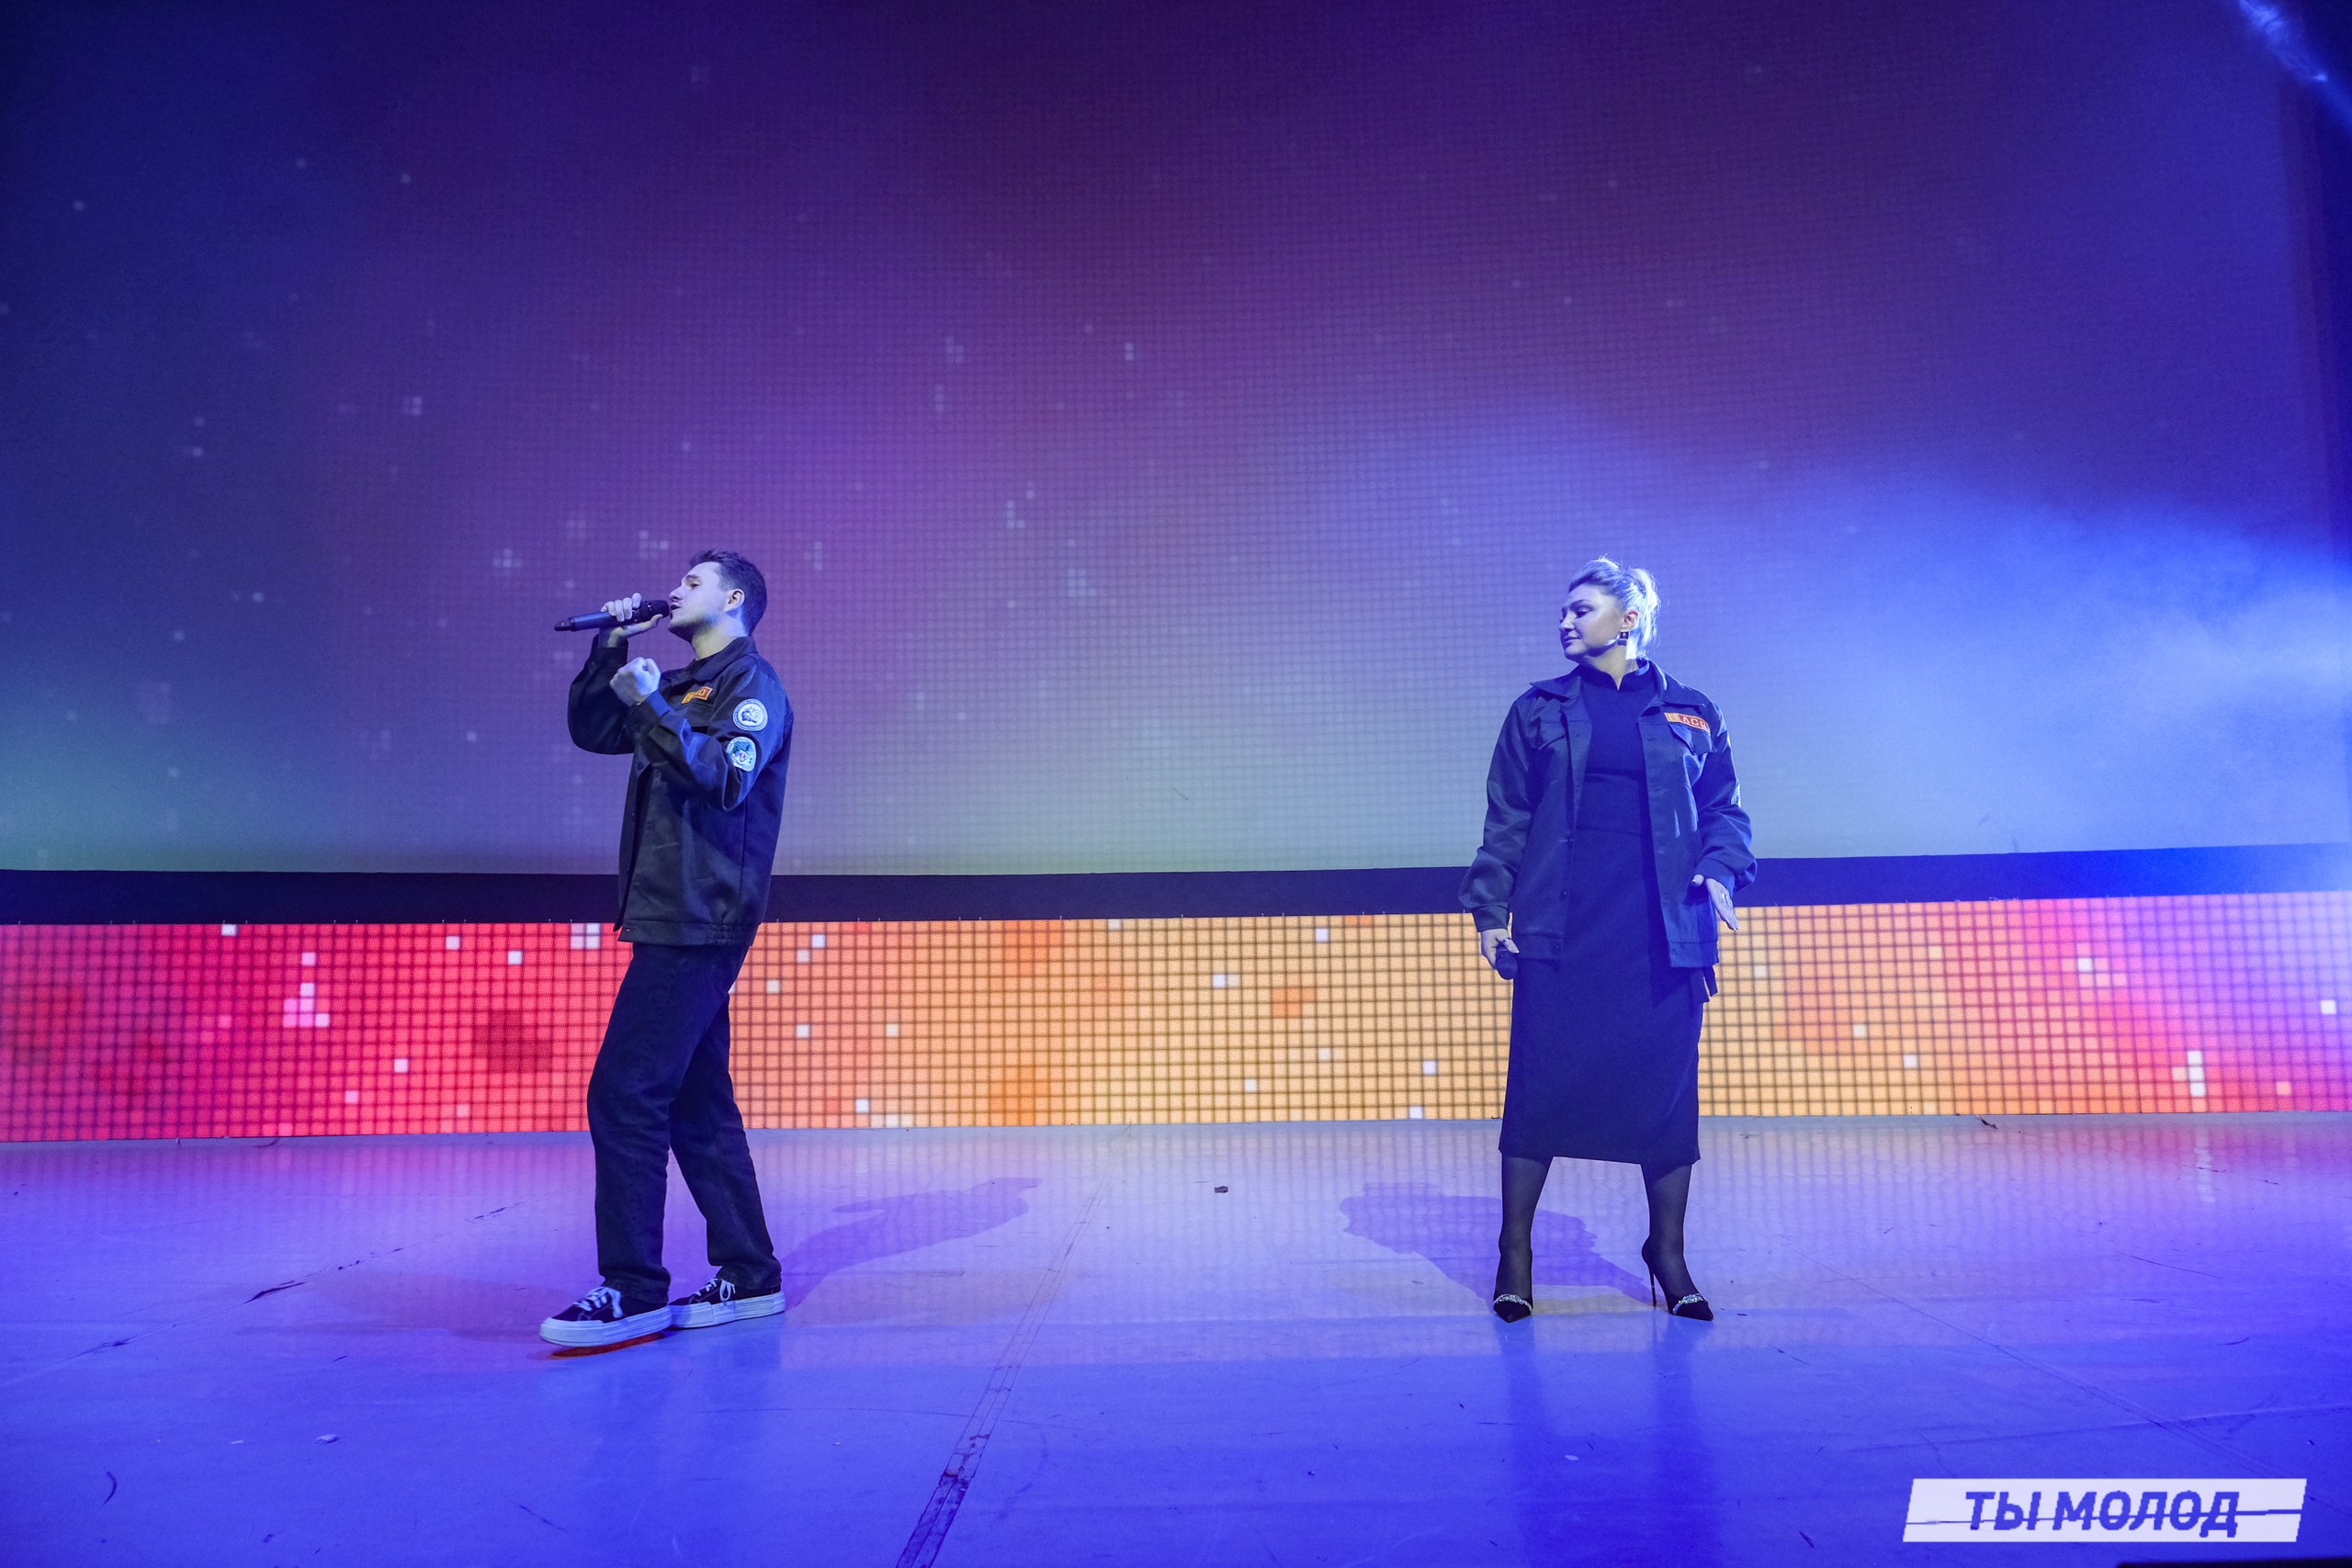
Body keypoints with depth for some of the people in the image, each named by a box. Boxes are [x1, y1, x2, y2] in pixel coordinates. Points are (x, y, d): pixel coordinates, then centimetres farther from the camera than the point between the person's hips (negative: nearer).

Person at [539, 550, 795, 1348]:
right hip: (675, 920, 9)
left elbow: (726, 779, -20)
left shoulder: (751, 684, -6)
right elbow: (590, 729, 24)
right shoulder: (682, 684, 20)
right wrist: (611, 649, 13)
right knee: (695, 1105, 10)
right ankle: (751, 1276, 17)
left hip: (698, 923, -9)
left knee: (624, 1096, -11)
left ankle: (633, 1290, -4)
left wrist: (653, 707, -25)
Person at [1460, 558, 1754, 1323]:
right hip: (1561, 930, 0)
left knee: (1667, 1088, 5)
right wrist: (1490, 908, 0)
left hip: (1663, 932, 1)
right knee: (1540, 1085, 0)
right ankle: (1515, 1251, 14)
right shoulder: (1538, 710, 9)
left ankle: (1668, 1251, 23)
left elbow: (1723, 807, 14)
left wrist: (1720, 871, -5)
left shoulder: (1691, 714, 10)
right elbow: (1507, 819, 7)